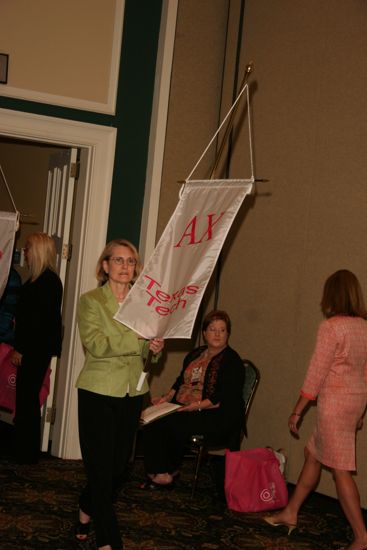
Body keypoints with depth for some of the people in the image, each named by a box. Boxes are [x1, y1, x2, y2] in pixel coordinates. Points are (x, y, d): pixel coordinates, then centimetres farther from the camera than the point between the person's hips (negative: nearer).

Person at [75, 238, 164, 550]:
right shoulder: (90, 301, -6)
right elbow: (96, 345, -20)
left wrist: (156, 349, -8)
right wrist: (140, 337, -26)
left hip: (132, 393, 5)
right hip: (98, 392, -5)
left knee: (119, 464, 14)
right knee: (101, 466, 0)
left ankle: (86, 511, 39)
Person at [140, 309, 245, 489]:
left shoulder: (232, 361, -7)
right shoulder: (195, 354, 17)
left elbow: (226, 399, -16)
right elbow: (181, 380, 26)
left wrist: (197, 406, -23)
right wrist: (167, 398, 7)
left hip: (215, 416, -7)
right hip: (182, 408, 7)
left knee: (172, 424, -27)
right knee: (151, 421, -17)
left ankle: (167, 473, -7)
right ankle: (159, 472, -16)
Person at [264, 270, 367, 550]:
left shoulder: (331, 326, -15)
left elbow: (316, 373, -13)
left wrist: (297, 411, -5)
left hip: (335, 403, -8)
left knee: (340, 469, -2)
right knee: (313, 454, 20)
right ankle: (290, 512, 30)